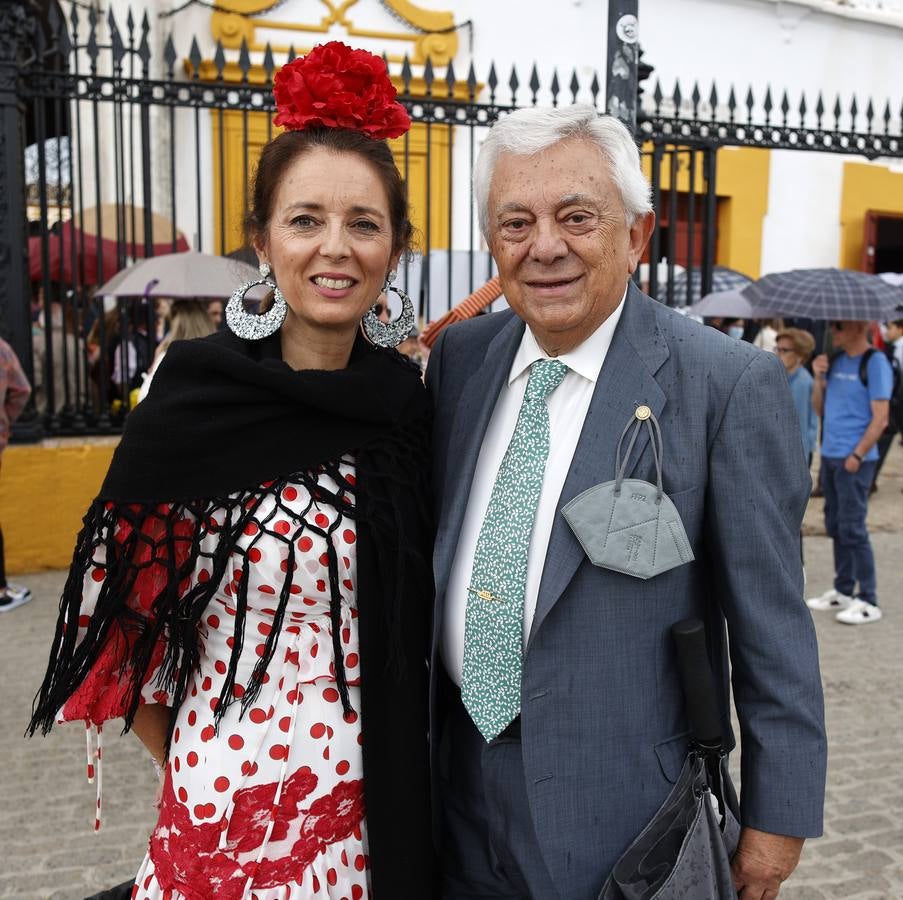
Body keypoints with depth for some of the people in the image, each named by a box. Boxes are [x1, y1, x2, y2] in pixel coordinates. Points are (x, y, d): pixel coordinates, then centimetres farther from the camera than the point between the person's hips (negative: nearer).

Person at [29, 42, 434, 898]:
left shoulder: (410, 399, -4)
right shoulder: (199, 398, -14)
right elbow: (128, 612, -6)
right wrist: (198, 775, 1)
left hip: (385, 803, 3)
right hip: (237, 812, -3)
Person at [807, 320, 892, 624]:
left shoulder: (875, 363, -10)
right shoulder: (836, 360, 11)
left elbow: (880, 419, -13)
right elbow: (820, 409, 14)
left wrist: (857, 455, -17)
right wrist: (819, 378, -1)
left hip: (854, 459, -7)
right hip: (829, 455, 7)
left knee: (852, 528, -5)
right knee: (835, 526, 12)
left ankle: (868, 602, 3)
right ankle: (843, 592, 23)